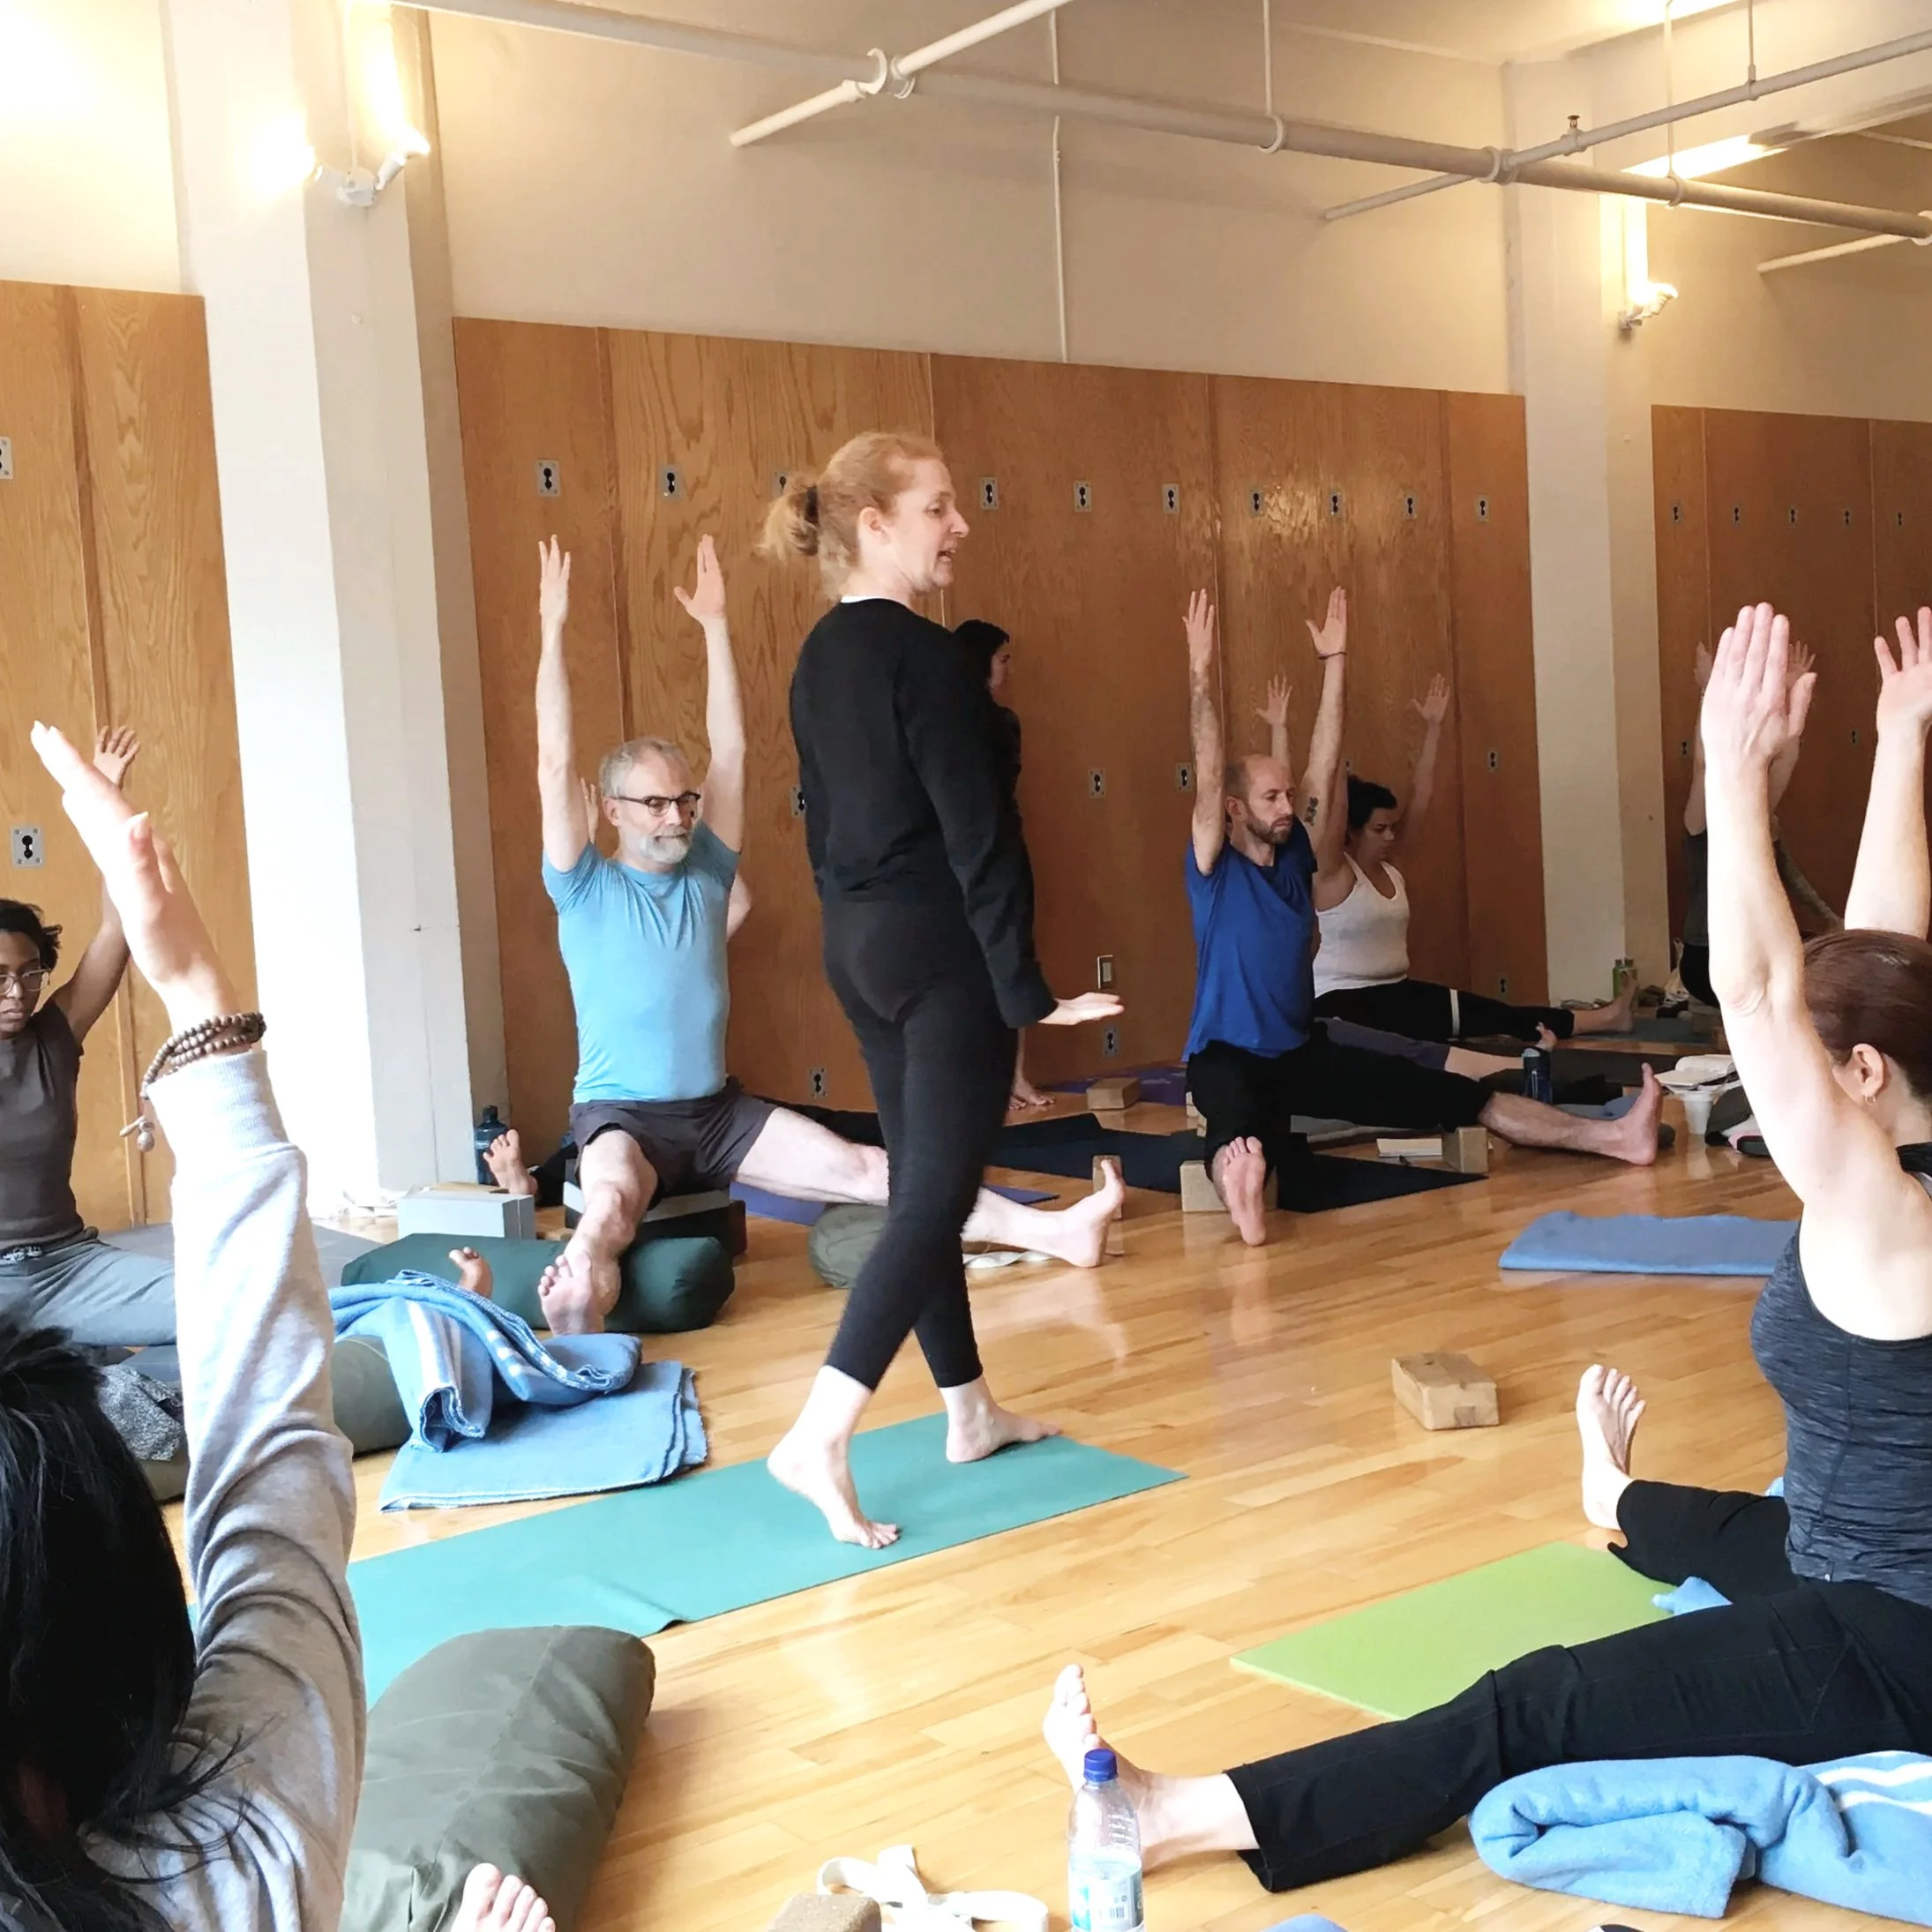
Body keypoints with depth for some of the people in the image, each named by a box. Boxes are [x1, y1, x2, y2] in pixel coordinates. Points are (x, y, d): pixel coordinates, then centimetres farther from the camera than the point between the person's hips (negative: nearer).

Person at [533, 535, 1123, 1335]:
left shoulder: (706, 872, 6)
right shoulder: (585, 890, -4)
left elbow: (731, 751, 1)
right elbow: (556, 764, -15)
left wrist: (714, 624, -2)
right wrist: (554, 628, -19)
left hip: (718, 1110, 4)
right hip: (621, 1115, -4)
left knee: (863, 1168, -10)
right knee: (611, 1202, -37)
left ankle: (1050, 1230, -19)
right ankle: (574, 1323, -69)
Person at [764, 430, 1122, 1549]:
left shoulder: (821, 658, 10)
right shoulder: (922, 653, -16)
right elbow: (976, 831, -18)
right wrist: (1024, 984, -16)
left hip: (859, 943, 9)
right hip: (941, 948, -9)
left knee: (921, 1180, 15)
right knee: (938, 1190, -6)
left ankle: (971, 1412, 27)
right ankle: (821, 1437, -10)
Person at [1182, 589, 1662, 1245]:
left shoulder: (1298, 860, 7)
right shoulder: (1215, 868, -7)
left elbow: (1324, 771, 2)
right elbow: (1209, 775, -20)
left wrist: (1334, 663, -2)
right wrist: (1201, 672, -29)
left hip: (1304, 1051, 6)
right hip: (1229, 1057, -6)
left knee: (1453, 1094, -2)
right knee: (1240, 1132, -42)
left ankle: (1612, 1136, -6)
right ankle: (1242, 1196, -77)